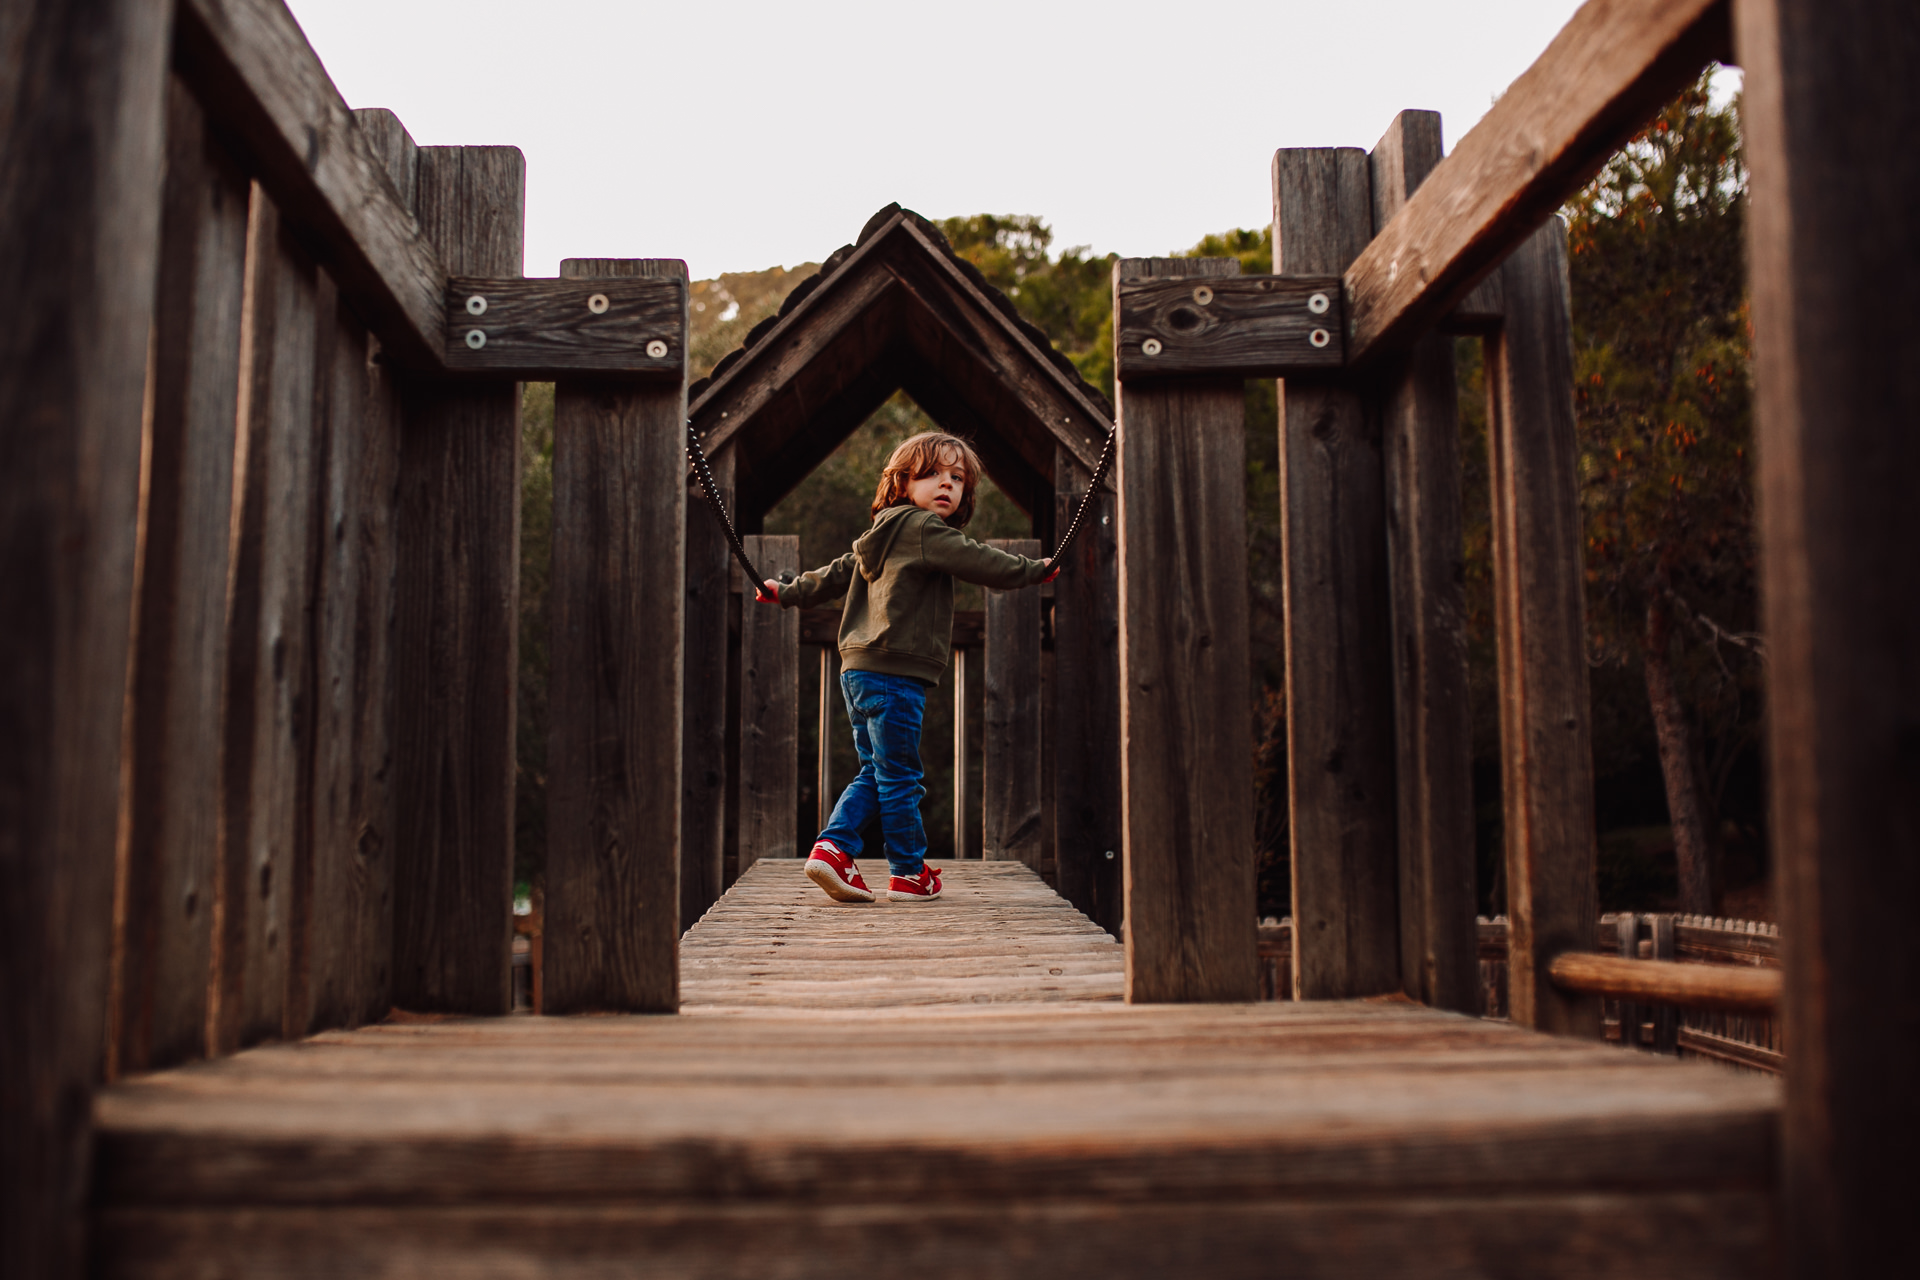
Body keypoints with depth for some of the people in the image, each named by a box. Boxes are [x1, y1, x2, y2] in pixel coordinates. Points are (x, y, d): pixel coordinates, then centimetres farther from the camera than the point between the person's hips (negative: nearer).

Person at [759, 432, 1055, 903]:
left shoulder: (882, 535, 20)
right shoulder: (923, 528, -8)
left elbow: (837, 573, 26)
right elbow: (978, 561, -12)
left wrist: (788, 593, 38)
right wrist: (1034, 569, 1)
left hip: (859, 670, 10)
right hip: (893, 673, -10)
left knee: (874, 772, 16)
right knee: (899, 776, 0)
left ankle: (833, 848, 6)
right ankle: (908, 872, 10)